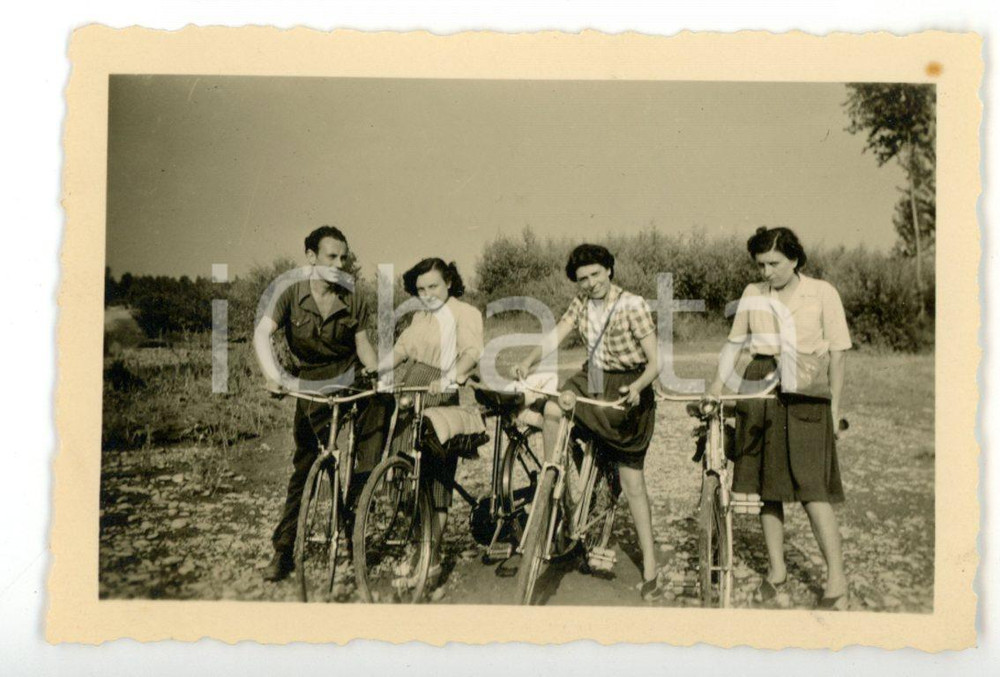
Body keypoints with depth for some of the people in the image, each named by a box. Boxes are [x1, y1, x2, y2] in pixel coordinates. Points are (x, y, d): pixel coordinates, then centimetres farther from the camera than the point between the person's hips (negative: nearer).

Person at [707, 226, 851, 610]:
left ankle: (837, 584, -2)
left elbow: (837, 353, 2)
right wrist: (719, 381, -1)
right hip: (759, 388, 4)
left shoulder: (822, 293, 2)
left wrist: (835, 407, -2)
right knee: (766, 481, 8)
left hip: (806, 394, -3)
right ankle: (776, 570, 21)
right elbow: (735, 342, 14)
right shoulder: (753, 294, 10)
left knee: (812, 487, -9)